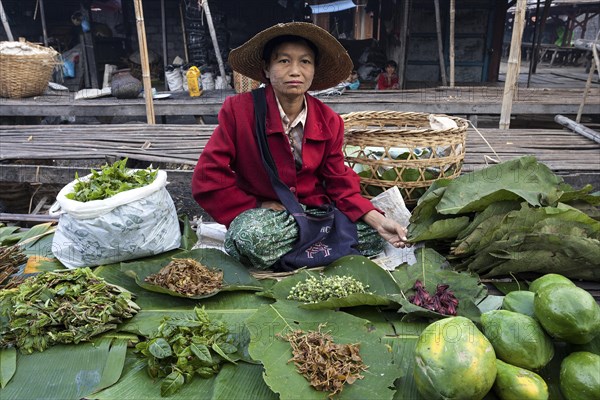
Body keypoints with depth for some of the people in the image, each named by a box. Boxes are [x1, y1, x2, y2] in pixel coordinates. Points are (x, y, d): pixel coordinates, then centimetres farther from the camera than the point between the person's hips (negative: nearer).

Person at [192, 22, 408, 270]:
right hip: (260, 213, -3)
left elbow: (340, 184, 2)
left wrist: (377, 220, -15)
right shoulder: (238, 110, -12)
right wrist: (258, 209, -15)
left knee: (376, 236, -14)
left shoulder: (329, 122, 0)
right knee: (252, 238, -38)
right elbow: (207, 180, -13)